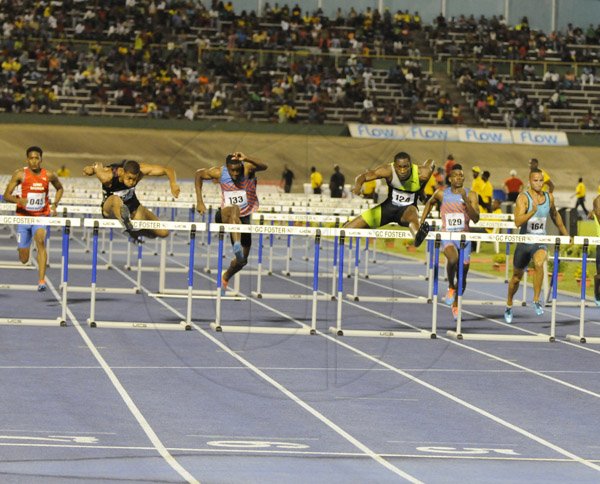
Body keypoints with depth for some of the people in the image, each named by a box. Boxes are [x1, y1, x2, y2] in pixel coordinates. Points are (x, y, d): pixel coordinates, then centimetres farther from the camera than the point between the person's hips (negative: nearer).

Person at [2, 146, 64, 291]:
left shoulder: (49, 175, -3)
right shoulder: (20, 174, -8)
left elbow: (60, 188, 18)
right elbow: (6, 195, -10)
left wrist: (55, 204, 2)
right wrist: (19, 200, -30)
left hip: (41, 216, 0)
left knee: (41, 241, -30)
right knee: (24, 260, 2)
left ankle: (41, 280, -34)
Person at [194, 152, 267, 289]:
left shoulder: (247, 169, -18)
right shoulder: (219, 172, -12)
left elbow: (263, 167, -40)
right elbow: (199, 174, 6)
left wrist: (247, 159, -58)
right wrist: (199, 201, 0)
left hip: (247, 218, 1)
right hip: (226, 216, -1)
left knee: (242, 260, 6)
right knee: (234, 210, -40)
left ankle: (226, 277, 39)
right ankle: (237, 245, -63)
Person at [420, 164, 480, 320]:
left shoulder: (471, 195, -2)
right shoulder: (441, 193, 0)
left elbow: (476, 218, -12)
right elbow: (429, 203, 22)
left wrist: (466, 200, -23)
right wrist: (422, 222, 16)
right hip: (447, 236, -2)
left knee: (462, 276, 8)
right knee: (453, 258, -35)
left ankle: (455, 304, 33)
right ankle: (450, 287, -9)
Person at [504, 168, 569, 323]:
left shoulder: (549, 197, 1)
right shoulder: (523, 198, -12)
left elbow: (555, 215, 22)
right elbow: (517, 222, -25)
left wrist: (565, 233, 29)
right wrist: (532, 211, -39)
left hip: (540, 242, 1)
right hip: (524, 241, -1)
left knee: (539, 263, -33)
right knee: (517, 277, 14)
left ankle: (536, 301, -23)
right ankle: (509, 306, 39)